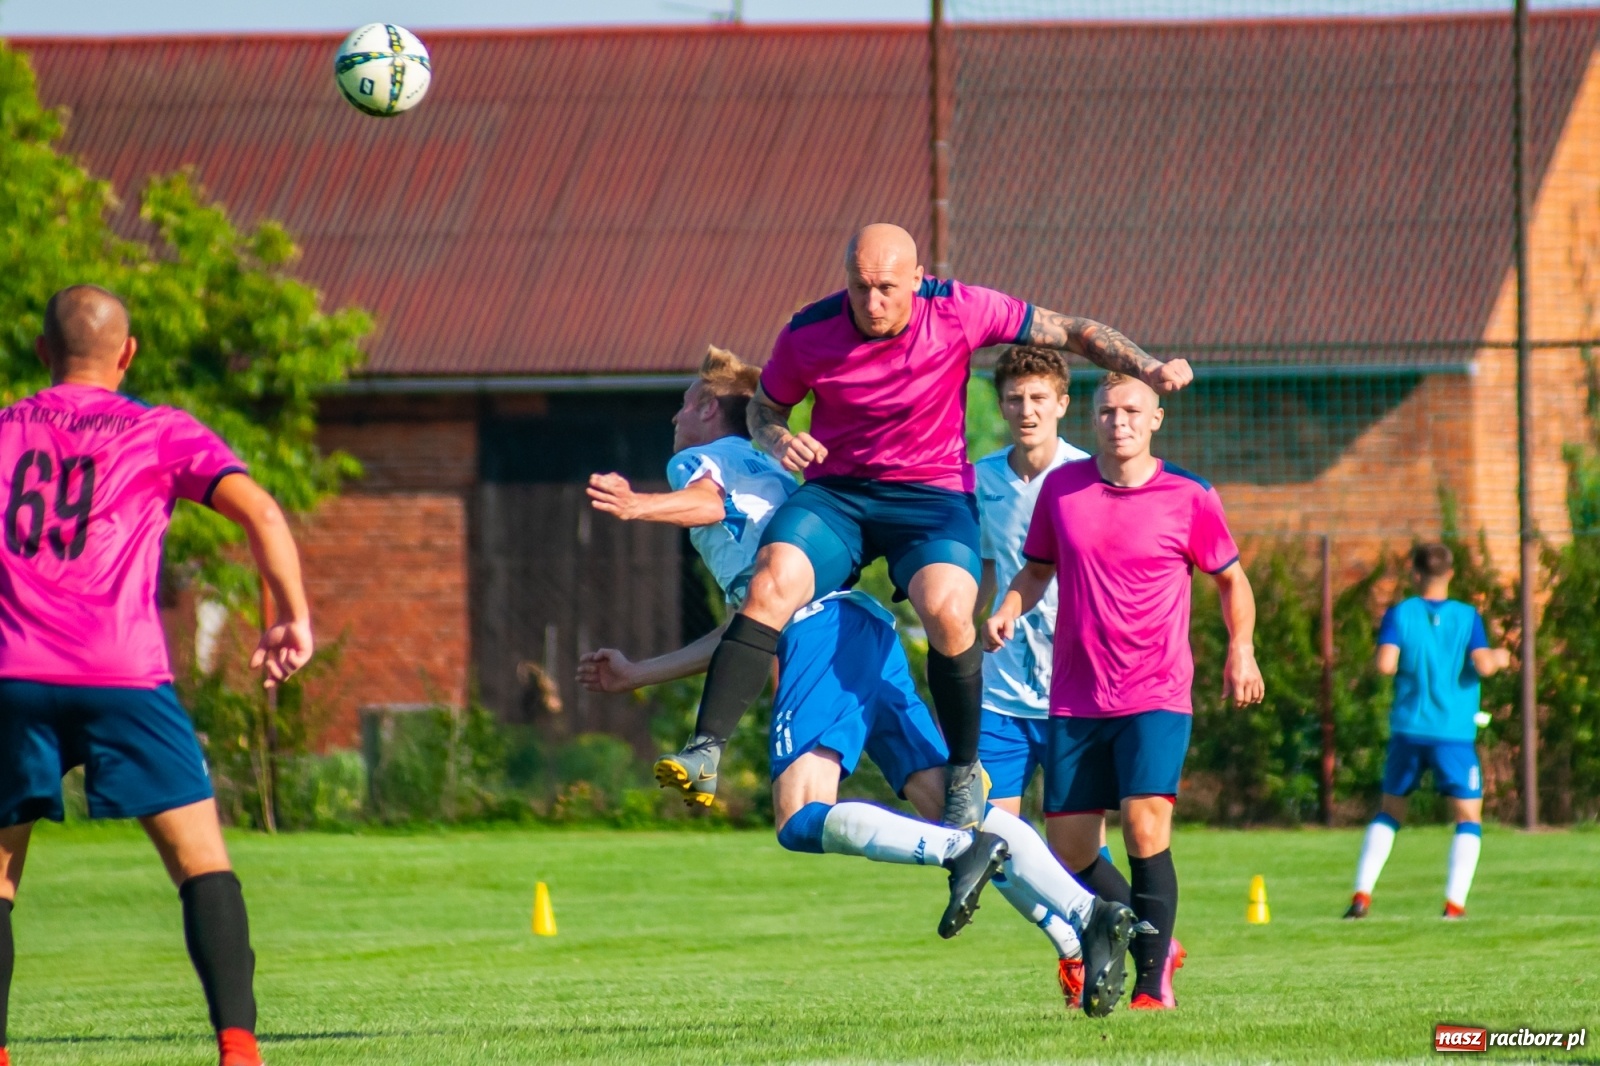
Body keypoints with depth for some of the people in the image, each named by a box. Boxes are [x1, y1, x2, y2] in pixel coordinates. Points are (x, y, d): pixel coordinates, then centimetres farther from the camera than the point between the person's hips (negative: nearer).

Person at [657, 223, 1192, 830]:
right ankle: (705, 751, -29)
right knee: (772, 583, -27)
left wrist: (1147, 368, -16)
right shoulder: (808, 334, -7)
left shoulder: (958, 311, -11)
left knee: (947, 611, -29)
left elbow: (1071, 332, -3)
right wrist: (779, 442, -13)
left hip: (932, 494, -1)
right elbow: (763, 408, 11)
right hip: (833, 491, 1)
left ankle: (966, 773, -7)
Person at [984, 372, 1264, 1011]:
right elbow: (1037, 569, 19)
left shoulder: (1188, 499, -2)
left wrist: (1241, 649, -3)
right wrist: (1007, 613, -1)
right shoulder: (1062, 487, 5)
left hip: (1156, 695, -4)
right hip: (1075, 699, 4)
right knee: (1070, 851, 4)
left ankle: (1152, 984, -14)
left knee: (1146, 827, -21)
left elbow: (1231, 578, 11)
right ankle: (1153, 943, 29)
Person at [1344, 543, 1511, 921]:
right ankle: (1455, 901, -8)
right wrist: (1499, 658, 9)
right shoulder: (1468, 617, -1)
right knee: (1468, 818, 7)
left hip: (1407, 730, 2)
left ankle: (1362, 895, 6)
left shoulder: (1399, 614, 0)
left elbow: (1385, 664, -12)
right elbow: (1482, 664, -12)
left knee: (1389, 812, 17)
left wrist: (1396, 665, 10)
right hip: (1454, 734, -2)